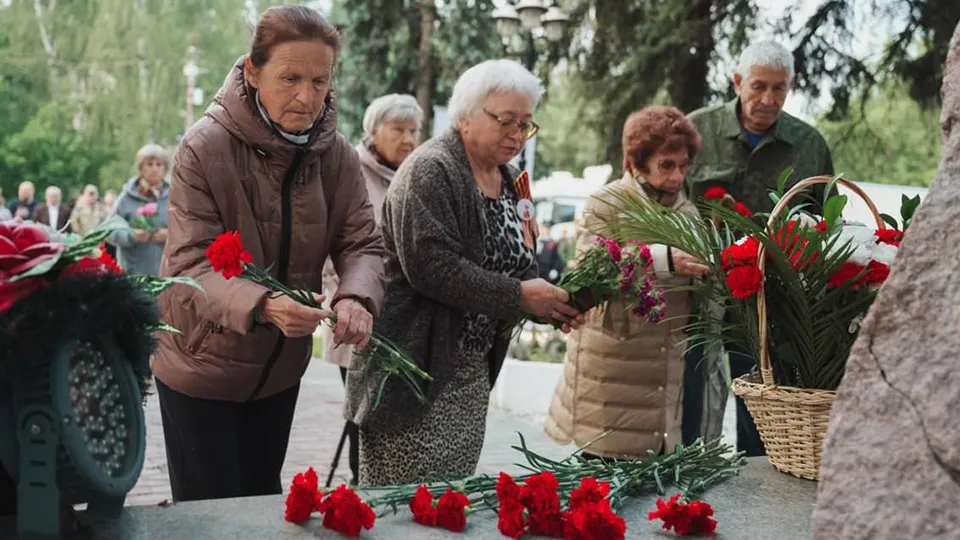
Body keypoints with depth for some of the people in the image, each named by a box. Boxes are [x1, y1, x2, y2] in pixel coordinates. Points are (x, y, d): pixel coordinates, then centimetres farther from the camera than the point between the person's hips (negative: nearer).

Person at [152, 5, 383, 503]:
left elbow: (363, 244, -10)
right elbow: (191, 265, -25)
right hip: (200, 366, -4)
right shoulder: (204, 148, -21)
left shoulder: (337, 154, -7)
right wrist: (261, 305, -44)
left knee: (264, 499, 20)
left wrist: (356, 297, -34)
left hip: (280, 367, 5)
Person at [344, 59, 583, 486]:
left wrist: (553, 304, 0)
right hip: (416, 366, -8)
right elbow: (430, 264, -24)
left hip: (473, 371, 8)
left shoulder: (506, 180, 14)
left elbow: (514, 265, 20)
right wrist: (519, 296, -20)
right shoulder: (430, 170, -13)